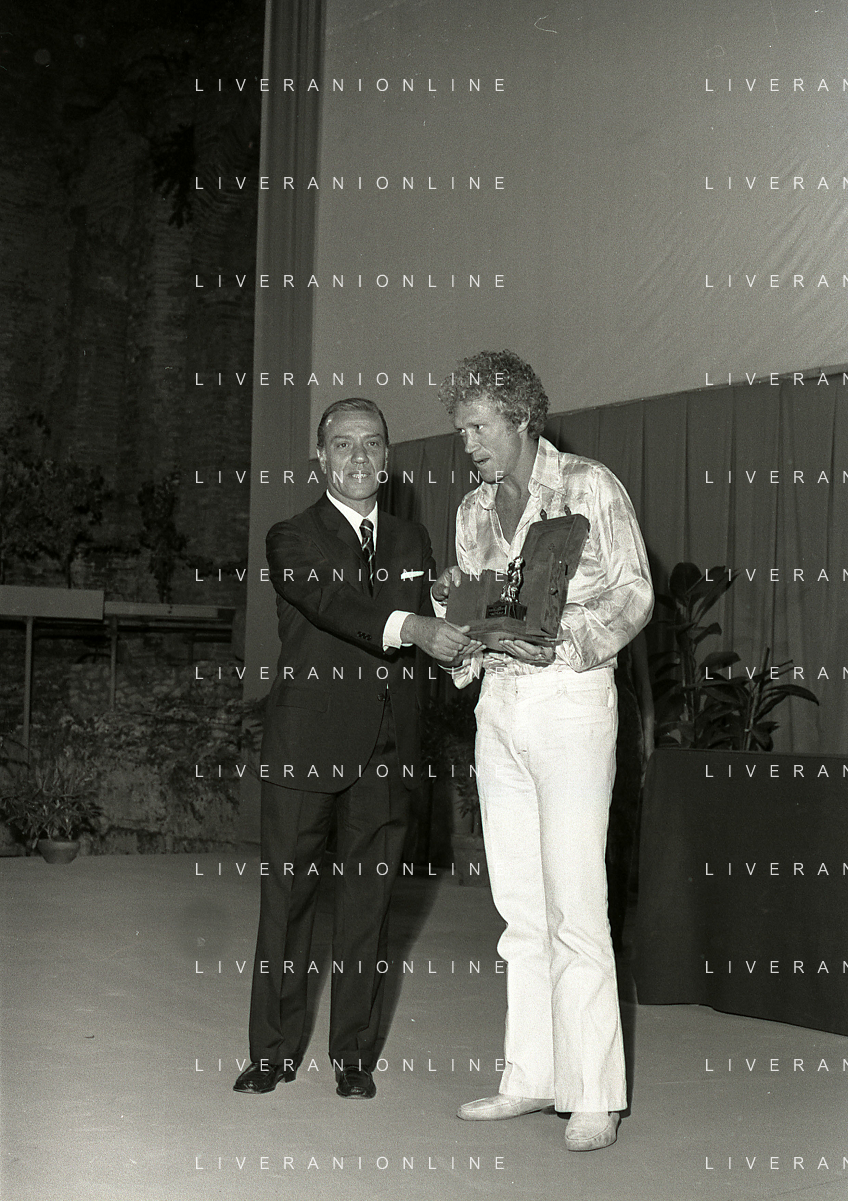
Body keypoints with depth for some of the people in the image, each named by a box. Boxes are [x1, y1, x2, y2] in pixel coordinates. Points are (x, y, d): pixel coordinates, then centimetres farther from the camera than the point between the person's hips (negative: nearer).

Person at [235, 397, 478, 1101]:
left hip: (387, 752, 3)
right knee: (287, 897, 3)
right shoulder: (293, 539, 1)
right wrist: (407, 625, -35)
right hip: (307, 746, -3)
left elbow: (437, 623, 12)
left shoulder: (412, 542, 17)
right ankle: (274, 1051, 16)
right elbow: (328, 602, -19)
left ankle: (355, 1054, 18)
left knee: (369, 900, 7)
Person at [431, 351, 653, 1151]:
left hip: (570, 700, -6)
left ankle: (595, 1096, 2)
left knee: (575, 909, -6)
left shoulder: (589, 486, -3)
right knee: (519, 907, 9)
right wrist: (456, 608, -4)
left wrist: (566, 641, -19)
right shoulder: (473, 511, 15)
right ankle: (530, 1076, 18)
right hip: (498, 703, 6)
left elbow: (634, 593, -5)